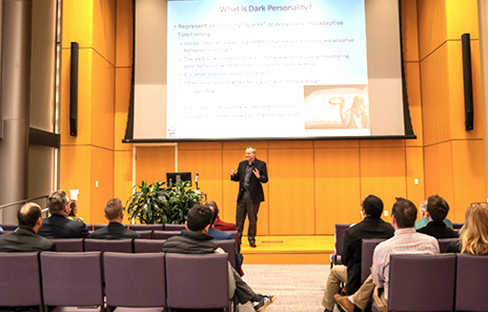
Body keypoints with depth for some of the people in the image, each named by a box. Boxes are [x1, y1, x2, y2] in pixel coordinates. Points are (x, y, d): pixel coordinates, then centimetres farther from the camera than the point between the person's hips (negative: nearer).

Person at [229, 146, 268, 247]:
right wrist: (233, 175, -7)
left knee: (252, 218, 4)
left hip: (253, 195, -4)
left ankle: (251, 239, 17)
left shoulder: (261, 164, -1)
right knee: (239, 217, 6)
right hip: (242, 194, 4)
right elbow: (237, 178, 14)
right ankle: (237, 238, 18)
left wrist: (259, 177, -25)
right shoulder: (241, 164, 12)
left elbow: (265, 179, -5)